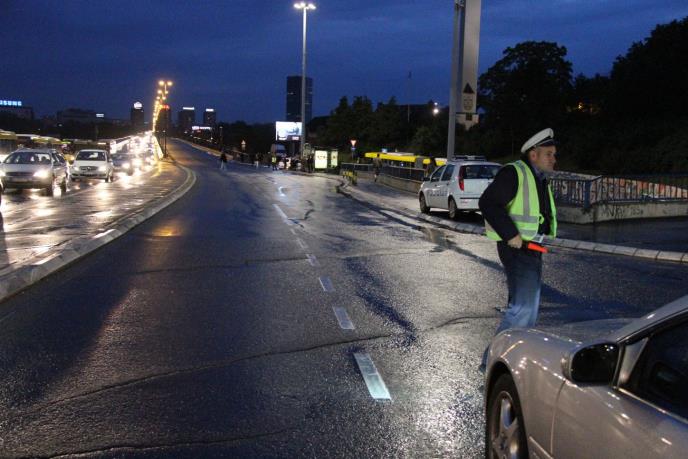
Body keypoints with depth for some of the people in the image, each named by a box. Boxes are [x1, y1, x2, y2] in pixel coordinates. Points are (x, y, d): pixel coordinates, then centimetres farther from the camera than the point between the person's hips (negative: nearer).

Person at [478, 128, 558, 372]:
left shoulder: (540, 180, 18)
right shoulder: (514, 173, -12)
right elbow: (488, 202, -21)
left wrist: (548, 238, 12)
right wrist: (511, 235, -24)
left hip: (533, 251, 10)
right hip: (517, 249, -10)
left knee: (528, 308, 16)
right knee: (522, 307, -15)